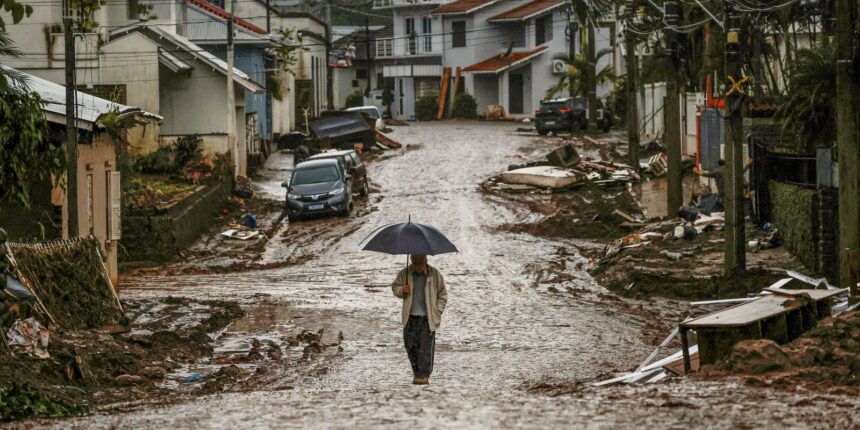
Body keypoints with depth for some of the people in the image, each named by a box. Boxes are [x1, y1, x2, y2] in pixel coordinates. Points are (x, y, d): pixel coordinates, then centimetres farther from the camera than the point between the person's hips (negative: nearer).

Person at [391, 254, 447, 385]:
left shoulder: (434, 275, -1)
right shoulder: (405, 274, 3)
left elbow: (442, 295, 5)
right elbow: (395, 287, 14)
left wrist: (438, 311, -4)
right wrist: (402, 290, -9)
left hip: (428, 317, -2)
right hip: (410, 316, 2)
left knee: (426, 346, -7)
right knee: (410, 344, 3)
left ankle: (424, 375, -3)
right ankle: (416, 371, 20)